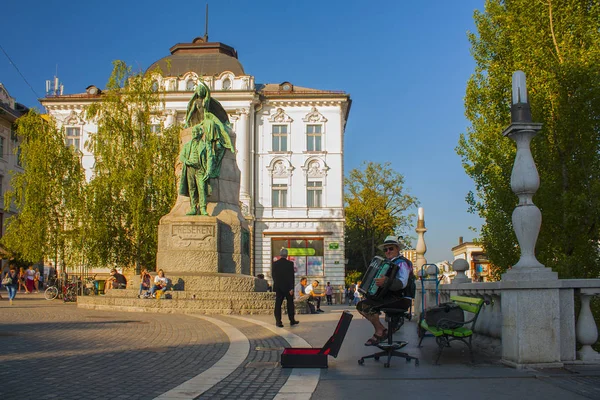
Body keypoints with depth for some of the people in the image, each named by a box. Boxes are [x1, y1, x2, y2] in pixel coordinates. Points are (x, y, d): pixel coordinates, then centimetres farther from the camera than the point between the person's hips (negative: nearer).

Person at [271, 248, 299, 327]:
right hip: (288, 287, -2)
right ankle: (292, 320, 18)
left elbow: (273, 275, 6)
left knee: (278, 304, 3)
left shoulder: (275, 264, -2)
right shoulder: (290, 264, -10)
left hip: (278, 287, 2)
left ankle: (278, 321, -2)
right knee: (290, 303, 11)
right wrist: (291, 288, -12)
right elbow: (291, 276, -14)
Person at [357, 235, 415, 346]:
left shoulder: (402, 263, -10)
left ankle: (379, 333, -9)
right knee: (360, 305, 2)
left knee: (367, 305, -24)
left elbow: (402, 283, -28)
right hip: (389, 297, 10)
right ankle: (382, 330, 3)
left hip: (401, 300, -10)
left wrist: (386, 281, -42)